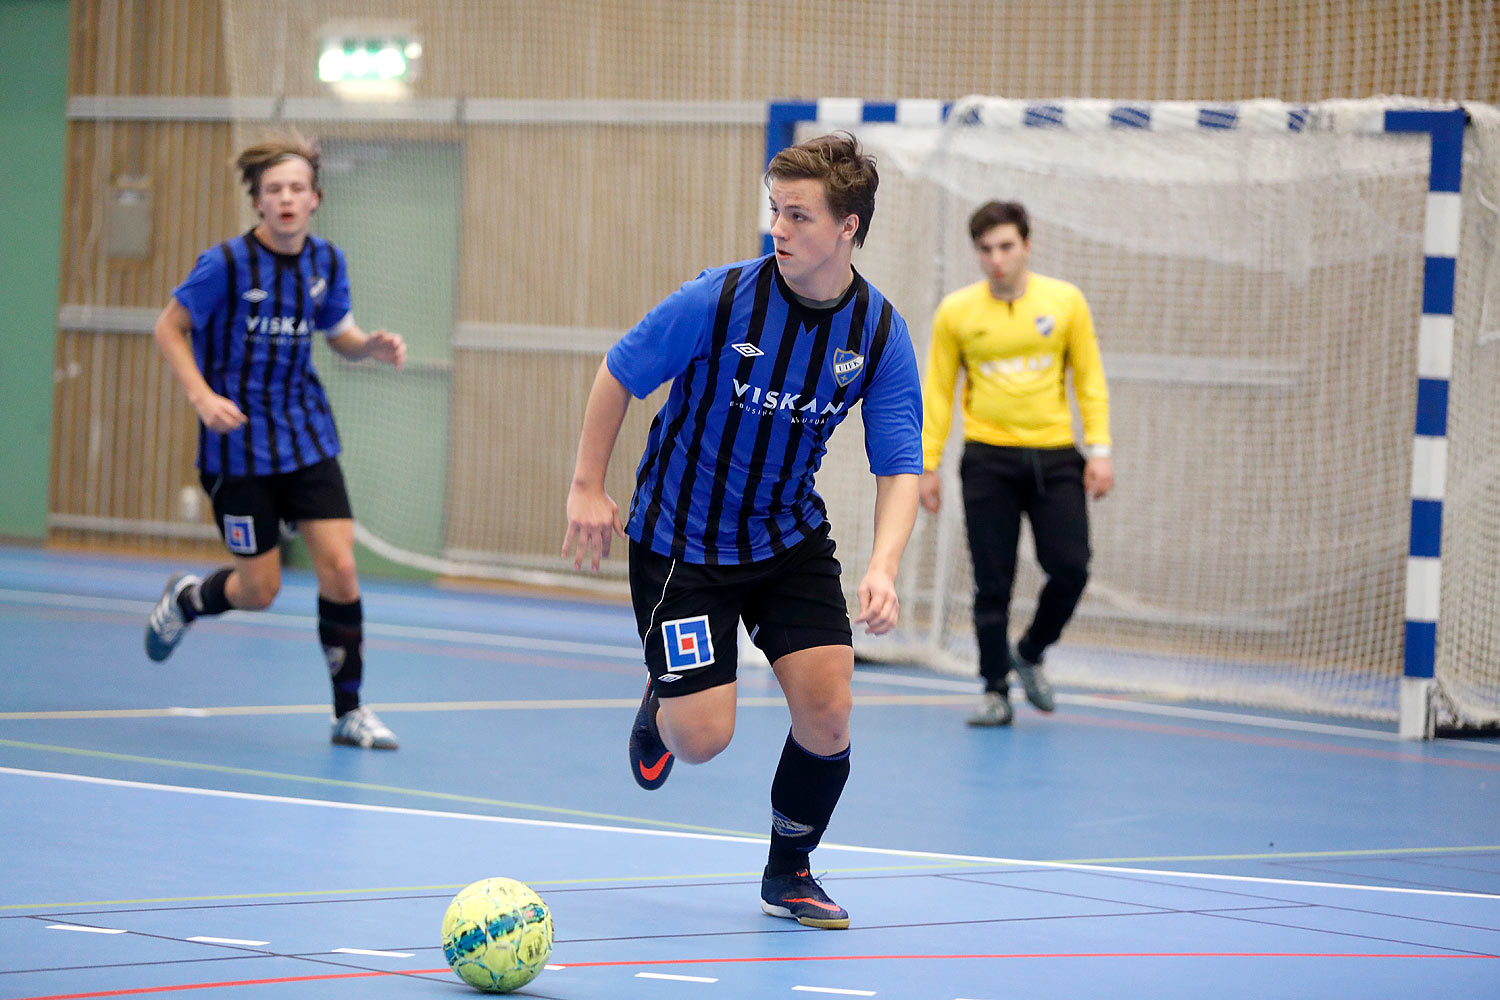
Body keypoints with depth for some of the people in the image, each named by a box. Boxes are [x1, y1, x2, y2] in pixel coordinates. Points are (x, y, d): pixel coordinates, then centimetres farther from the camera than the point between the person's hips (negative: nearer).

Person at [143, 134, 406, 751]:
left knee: (339, 568, -9)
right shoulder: (228, 263, -14)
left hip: (308, 438, 4)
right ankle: (186, 598, 36)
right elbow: (168, 328, -4)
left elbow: (341, 335, 15)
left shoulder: (326, 262, 1)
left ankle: (349, 711, 4)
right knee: (259, 591, 0)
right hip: (240, 443, -4)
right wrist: (201, 395, -18)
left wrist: (372, 346, -8)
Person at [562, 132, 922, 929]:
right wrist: (588, 488, -5)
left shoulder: (880, 333, -12)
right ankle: (660, 705, 29)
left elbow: (900, 466, -11)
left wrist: (882, 567, -28)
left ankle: (790, 873, 15)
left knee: (827, 713, -10)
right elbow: (618, 374, -7)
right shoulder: (718, 301, -21)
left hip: (791, 540, 3)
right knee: (703, 738, -10)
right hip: (680, 539, -3)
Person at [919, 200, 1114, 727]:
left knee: (1070, 568, -9)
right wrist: (927, 464, 2)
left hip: (1054, 456, 1)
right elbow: (936, 391, 6)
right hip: (989, 460, -1)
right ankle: (995, 692, 8)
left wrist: (1099, 450, -1)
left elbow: (1090, 380, 7)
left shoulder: (1065, 301, 2)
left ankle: (1030, 653, 18)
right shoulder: (955, 312, 2)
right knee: (993, 582, -3)